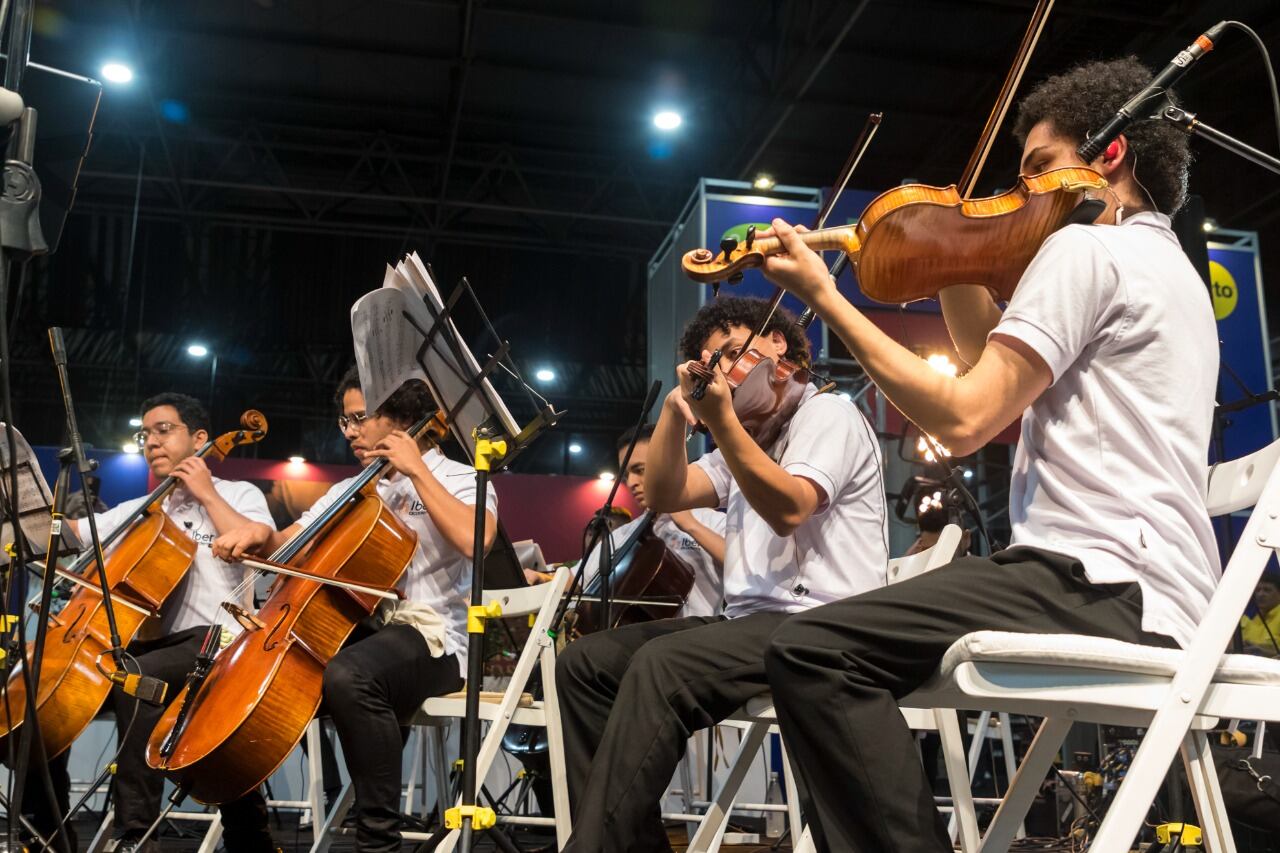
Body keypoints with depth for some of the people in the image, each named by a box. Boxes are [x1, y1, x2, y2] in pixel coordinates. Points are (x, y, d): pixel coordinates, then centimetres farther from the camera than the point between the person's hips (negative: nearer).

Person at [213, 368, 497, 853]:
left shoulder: (459, 479, -1)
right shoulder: (351, 491, 19)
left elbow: (475, 539, -24)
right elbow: (288, 547, 17)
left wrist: (417, 471, -16)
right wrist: (260, 535, -5)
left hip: (431, 638, -7)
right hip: (357, 630, 7)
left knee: (348, 676, -37)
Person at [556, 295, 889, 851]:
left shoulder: (827, 414, 1)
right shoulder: (749, 439, 26)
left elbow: (789, 510, -18)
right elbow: (663, 497, 13)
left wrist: (722, 421, -24)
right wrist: (675, 410, 0)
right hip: (749, 619, 9)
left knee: (661, 664, -33)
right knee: (585, 661, -4)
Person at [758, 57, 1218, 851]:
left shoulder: (1086, 248, -7)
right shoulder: (1168, 266, 24)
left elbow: (964, 418, -15)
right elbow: (1009, 381, 27)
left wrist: (826, 297, -9)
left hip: (1105, 583, -11)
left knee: (813, 650, -20)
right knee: (849, 640, 19)